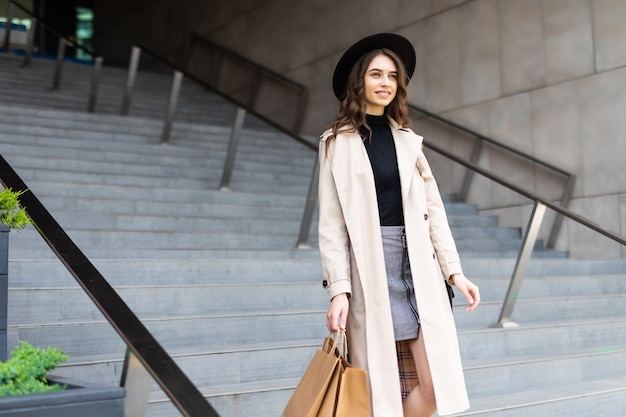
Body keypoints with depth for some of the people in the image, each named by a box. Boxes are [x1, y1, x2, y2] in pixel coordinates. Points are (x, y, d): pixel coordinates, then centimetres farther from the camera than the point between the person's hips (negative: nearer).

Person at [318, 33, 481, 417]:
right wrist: (339, 289, -10)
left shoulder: (407, 140, 15)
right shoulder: (338, 142, 2)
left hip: (419, 264, 4)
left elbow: (433, 209, 13)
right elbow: (332, 223, -2)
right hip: (370, 268, -4)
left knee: (437, 383, -4)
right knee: (384, 385, 1)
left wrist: (454, 270, 5)